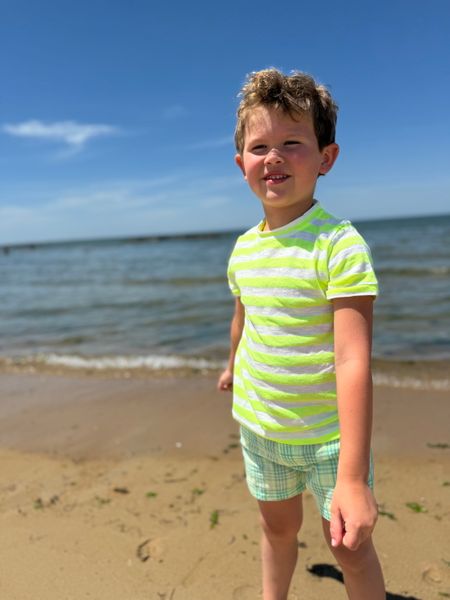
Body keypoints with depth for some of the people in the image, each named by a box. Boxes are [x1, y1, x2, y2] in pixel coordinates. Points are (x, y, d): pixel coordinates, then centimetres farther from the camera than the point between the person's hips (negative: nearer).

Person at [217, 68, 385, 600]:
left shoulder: (340, 244, -22)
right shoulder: (243, 248, -4)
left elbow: (353, 362, -28)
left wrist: (353, 477, -31)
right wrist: (233, 365, 32)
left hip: (328, 434, -5)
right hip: (258, 425, 5)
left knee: (350, 546, 15)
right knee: (277, 525, 26)